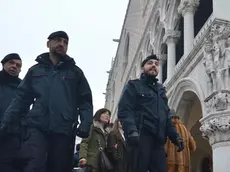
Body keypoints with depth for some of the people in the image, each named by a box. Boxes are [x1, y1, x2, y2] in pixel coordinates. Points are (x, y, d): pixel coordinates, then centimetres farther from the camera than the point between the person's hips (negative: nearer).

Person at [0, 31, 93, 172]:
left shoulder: (75, 72, 15)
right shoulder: (35, 70, 17)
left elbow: (85, 101, 10)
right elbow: (22, 98, 13)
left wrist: (85, 124, -7)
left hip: (63, 130, 0)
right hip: (37, 127, 0)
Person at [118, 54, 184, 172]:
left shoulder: (160, 90, 28)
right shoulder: (134, 86, 8)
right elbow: (124, 111, -7)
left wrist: (175, 136, 15)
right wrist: (132, 131, -24)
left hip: (158, 140, 6)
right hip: (140, 137, -6)